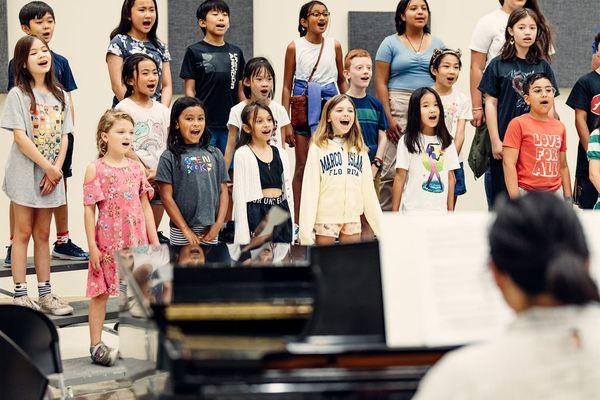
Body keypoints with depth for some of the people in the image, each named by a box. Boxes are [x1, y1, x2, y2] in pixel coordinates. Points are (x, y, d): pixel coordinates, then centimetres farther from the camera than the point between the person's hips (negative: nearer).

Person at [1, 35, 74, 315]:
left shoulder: (60, 96, 9)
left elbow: (64, 137, 6)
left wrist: (57, 168, -9)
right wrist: (48, 168, -17)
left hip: (51, 176, 5)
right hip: (25, 174, -5)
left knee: (42, 234, 11)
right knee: (23, 234, 0)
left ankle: (45, 294, 15)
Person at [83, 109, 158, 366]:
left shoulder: (137, 168, 8)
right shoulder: (95, 169, -5)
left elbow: (145, 206, 11)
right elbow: (89, 209, -6)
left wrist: (154, 240, 7)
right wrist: (92, 245, -10)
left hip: (136, 240, 4)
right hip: (107, 240, -4)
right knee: (100, 292, 2)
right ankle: (96, 346, 10)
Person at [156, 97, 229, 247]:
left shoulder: (214, 154, 8)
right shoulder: (169, 157, -3)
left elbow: (223, 191, 8)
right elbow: (167, 197, -7)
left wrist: (218, 224, -3)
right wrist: (186, 229, -9)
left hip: (211, 230, 4)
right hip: (181, 232, -3)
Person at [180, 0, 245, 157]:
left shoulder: (236, 52, 12)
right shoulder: (194, 51, 1)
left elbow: (240, 90, 16)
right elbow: (189, 90, -1)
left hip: (231, 125, 4)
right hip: (205, 125, -4)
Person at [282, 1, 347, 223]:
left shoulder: (334, 46, 5)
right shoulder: (295, 47, -1)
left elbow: (342, 81, 15)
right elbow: (287, 86, 1)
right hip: (303, 108, -2)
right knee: (302, 166, 2)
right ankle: (298, 222, 8)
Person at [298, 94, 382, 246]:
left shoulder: (360, 151, 13)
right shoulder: (318, 148, 0)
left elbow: (369, 191, 13)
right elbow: (309, 190, -5)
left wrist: (381, 226, 8)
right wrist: (306, 230, -12)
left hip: (353, 218, 4)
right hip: (326, 217, -4)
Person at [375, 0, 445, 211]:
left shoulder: (437, 44, 14)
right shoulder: (391, 44, 5)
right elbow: (381, 83, 0)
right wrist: (388, 118, -9)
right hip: (399, 111, -3)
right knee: (392, 170, -8)